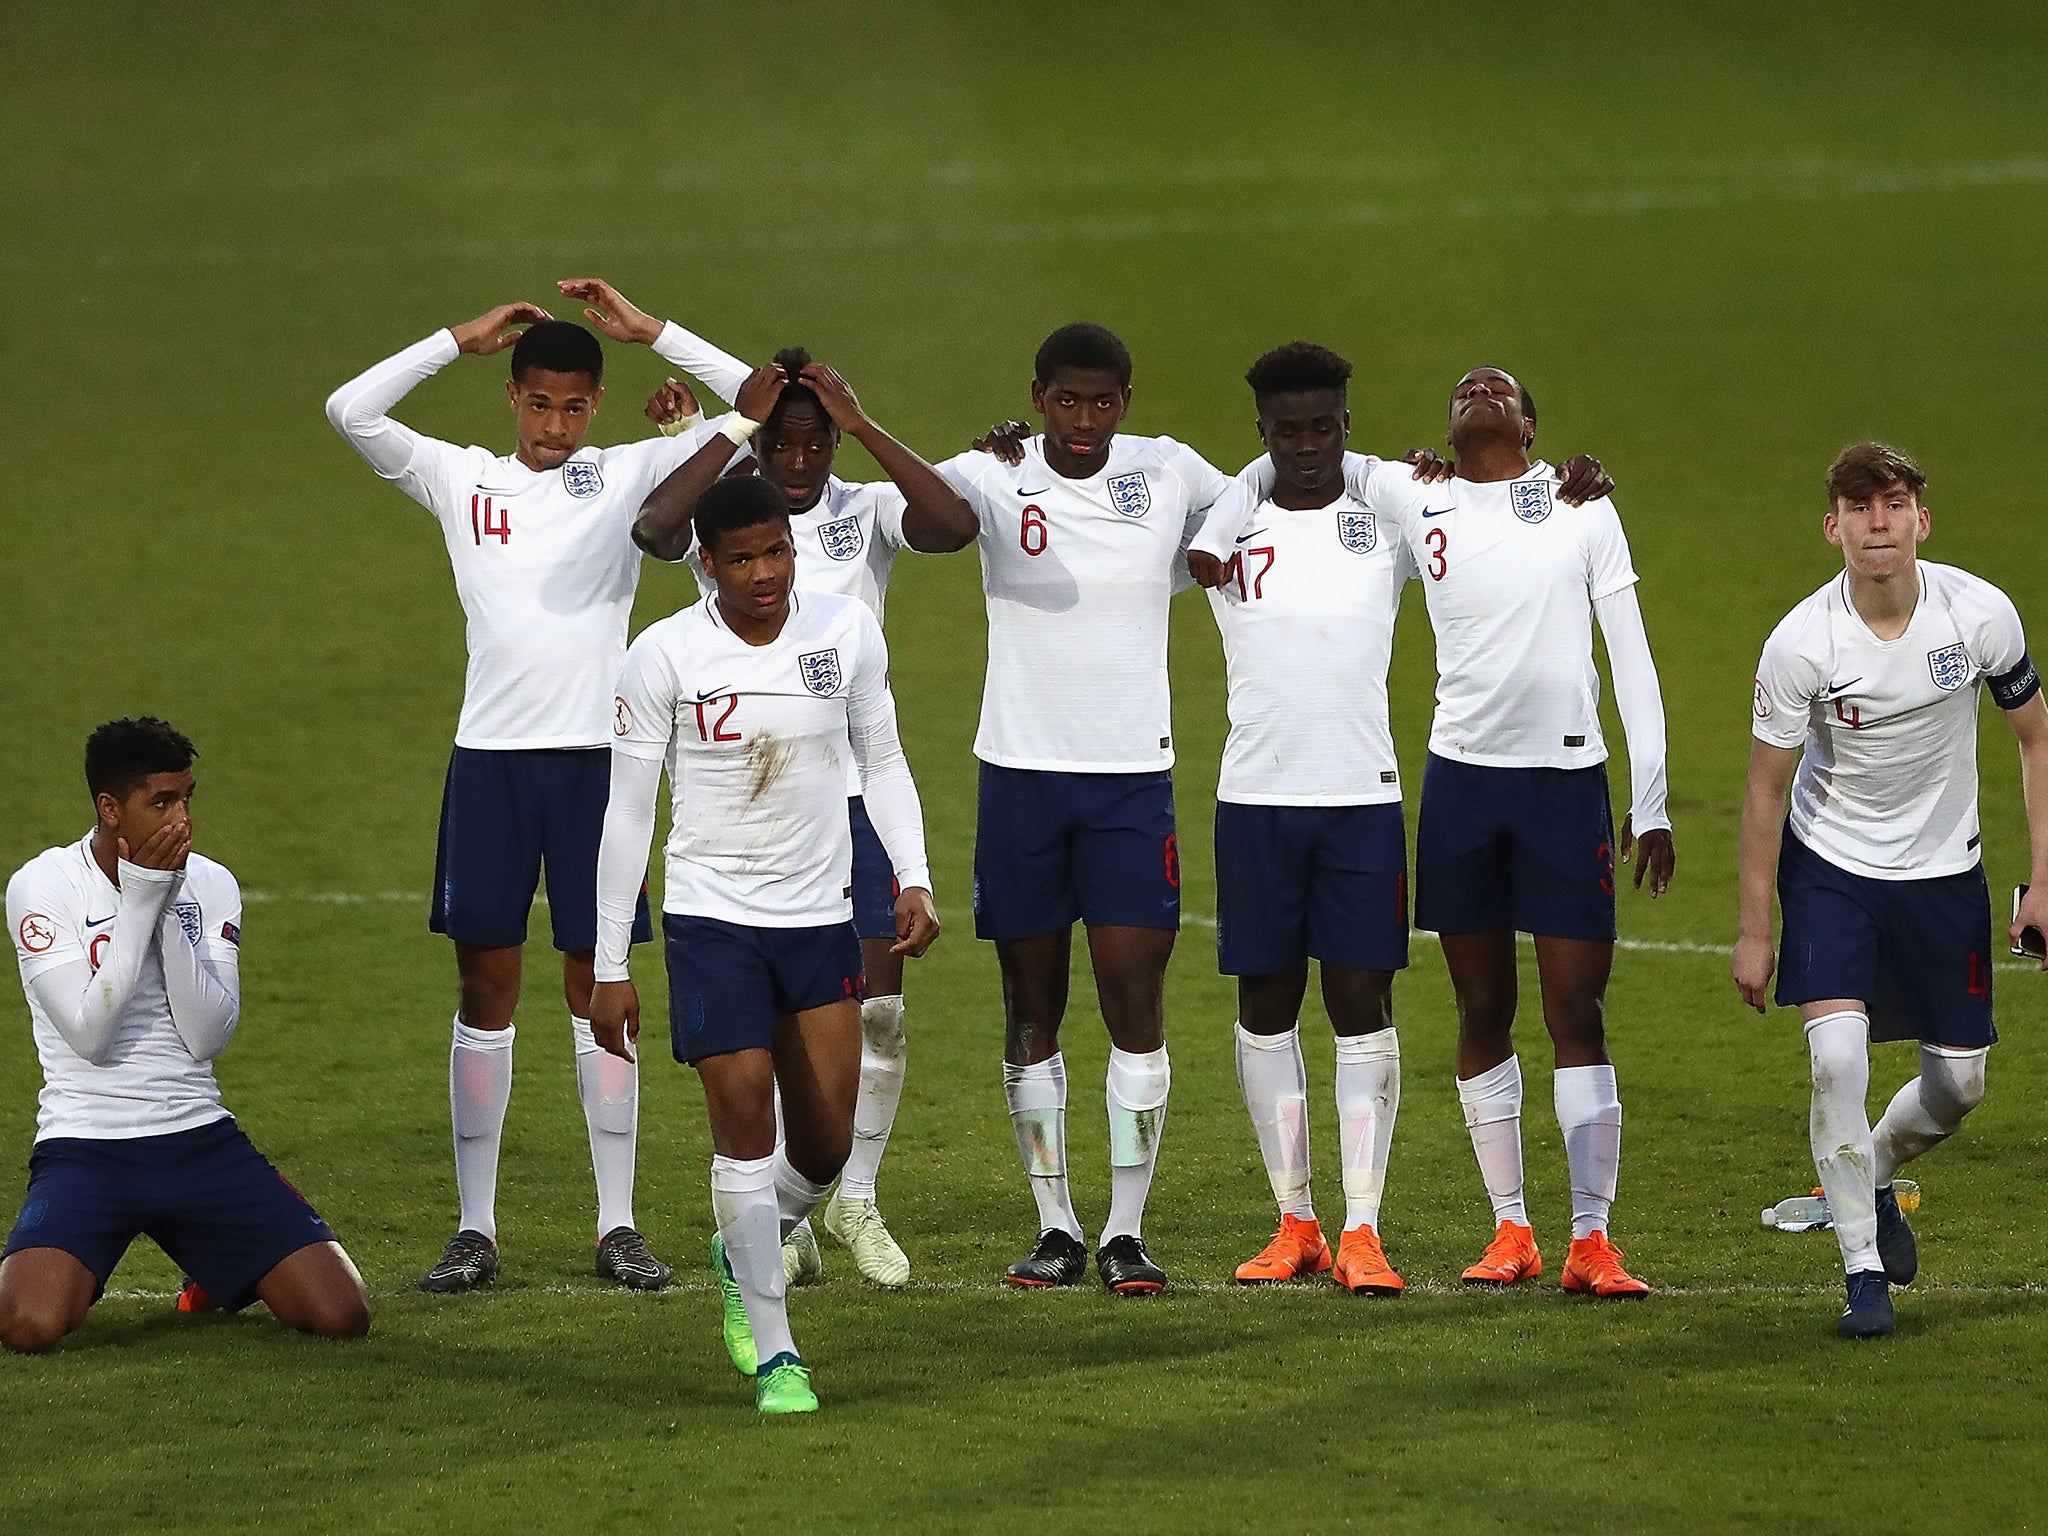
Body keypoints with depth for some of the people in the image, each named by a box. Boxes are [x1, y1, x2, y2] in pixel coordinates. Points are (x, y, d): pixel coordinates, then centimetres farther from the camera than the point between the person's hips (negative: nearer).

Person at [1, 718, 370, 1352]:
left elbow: (208, 1037, -5)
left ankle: (223, 1274, 22)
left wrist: (167, 910, -13)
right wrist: (141, 900, -15)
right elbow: (91, 1035, -16)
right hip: (85, 1140, -3)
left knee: (342, 1315, -12)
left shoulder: (210, 887, 6)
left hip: (199, 1136, 3)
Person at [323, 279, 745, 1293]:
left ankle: (617, 1225, 9)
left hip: (596, 754, -1)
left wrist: (650, 333, -5)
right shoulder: (463, 480, 6)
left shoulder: (631, 477, 5)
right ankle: (474, 1227, 8)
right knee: (487, 984, 3)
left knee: (598, 985, 3)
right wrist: (459, 340, -4)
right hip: (490, 754, 1)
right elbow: (350, 411, -4)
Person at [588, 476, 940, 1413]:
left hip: (821, 916, 3)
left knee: (825, 1145, 3)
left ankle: (741, 1257, 35)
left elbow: (881, 761, 12)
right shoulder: (664, 656, -10)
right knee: (744, 1120, -12)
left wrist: (914, 879, -3)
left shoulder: (846, 632, -1)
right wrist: (609, 969, -6)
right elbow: (627, 813, -4)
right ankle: (774, 1354, -5)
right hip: (711, 914, -3)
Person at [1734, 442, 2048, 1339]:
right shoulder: (1800, 644, -21)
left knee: (1959, 1085, 8)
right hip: (1830, 867, -3)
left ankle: (1875, 1177, 41)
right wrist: (1755, 933, -6)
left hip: (1944, 870, 3)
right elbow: (1765, 790, -9)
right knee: (1837, 1058, -20)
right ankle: (1865, 1272, -6)